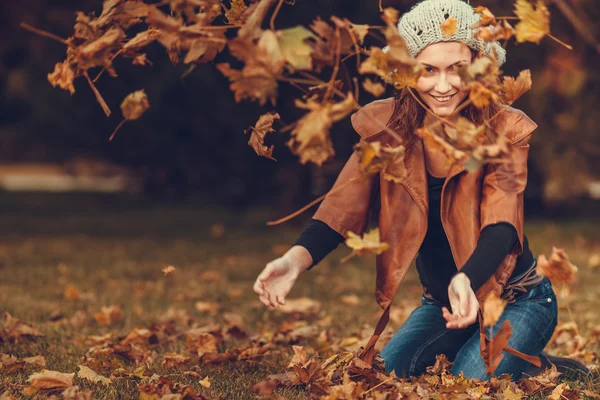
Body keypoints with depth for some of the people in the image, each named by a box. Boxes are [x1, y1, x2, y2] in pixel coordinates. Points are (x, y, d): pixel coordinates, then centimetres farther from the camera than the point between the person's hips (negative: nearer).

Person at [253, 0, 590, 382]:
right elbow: (344, 207, -20)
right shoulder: (386, 128, -10)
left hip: (516, 302, -4)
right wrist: (295, 260, -41)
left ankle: (532, 365, 9)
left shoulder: (505, 131, -19)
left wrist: (466, 280, -52)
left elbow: (501, 225, -29)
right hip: (440, 302, 4)